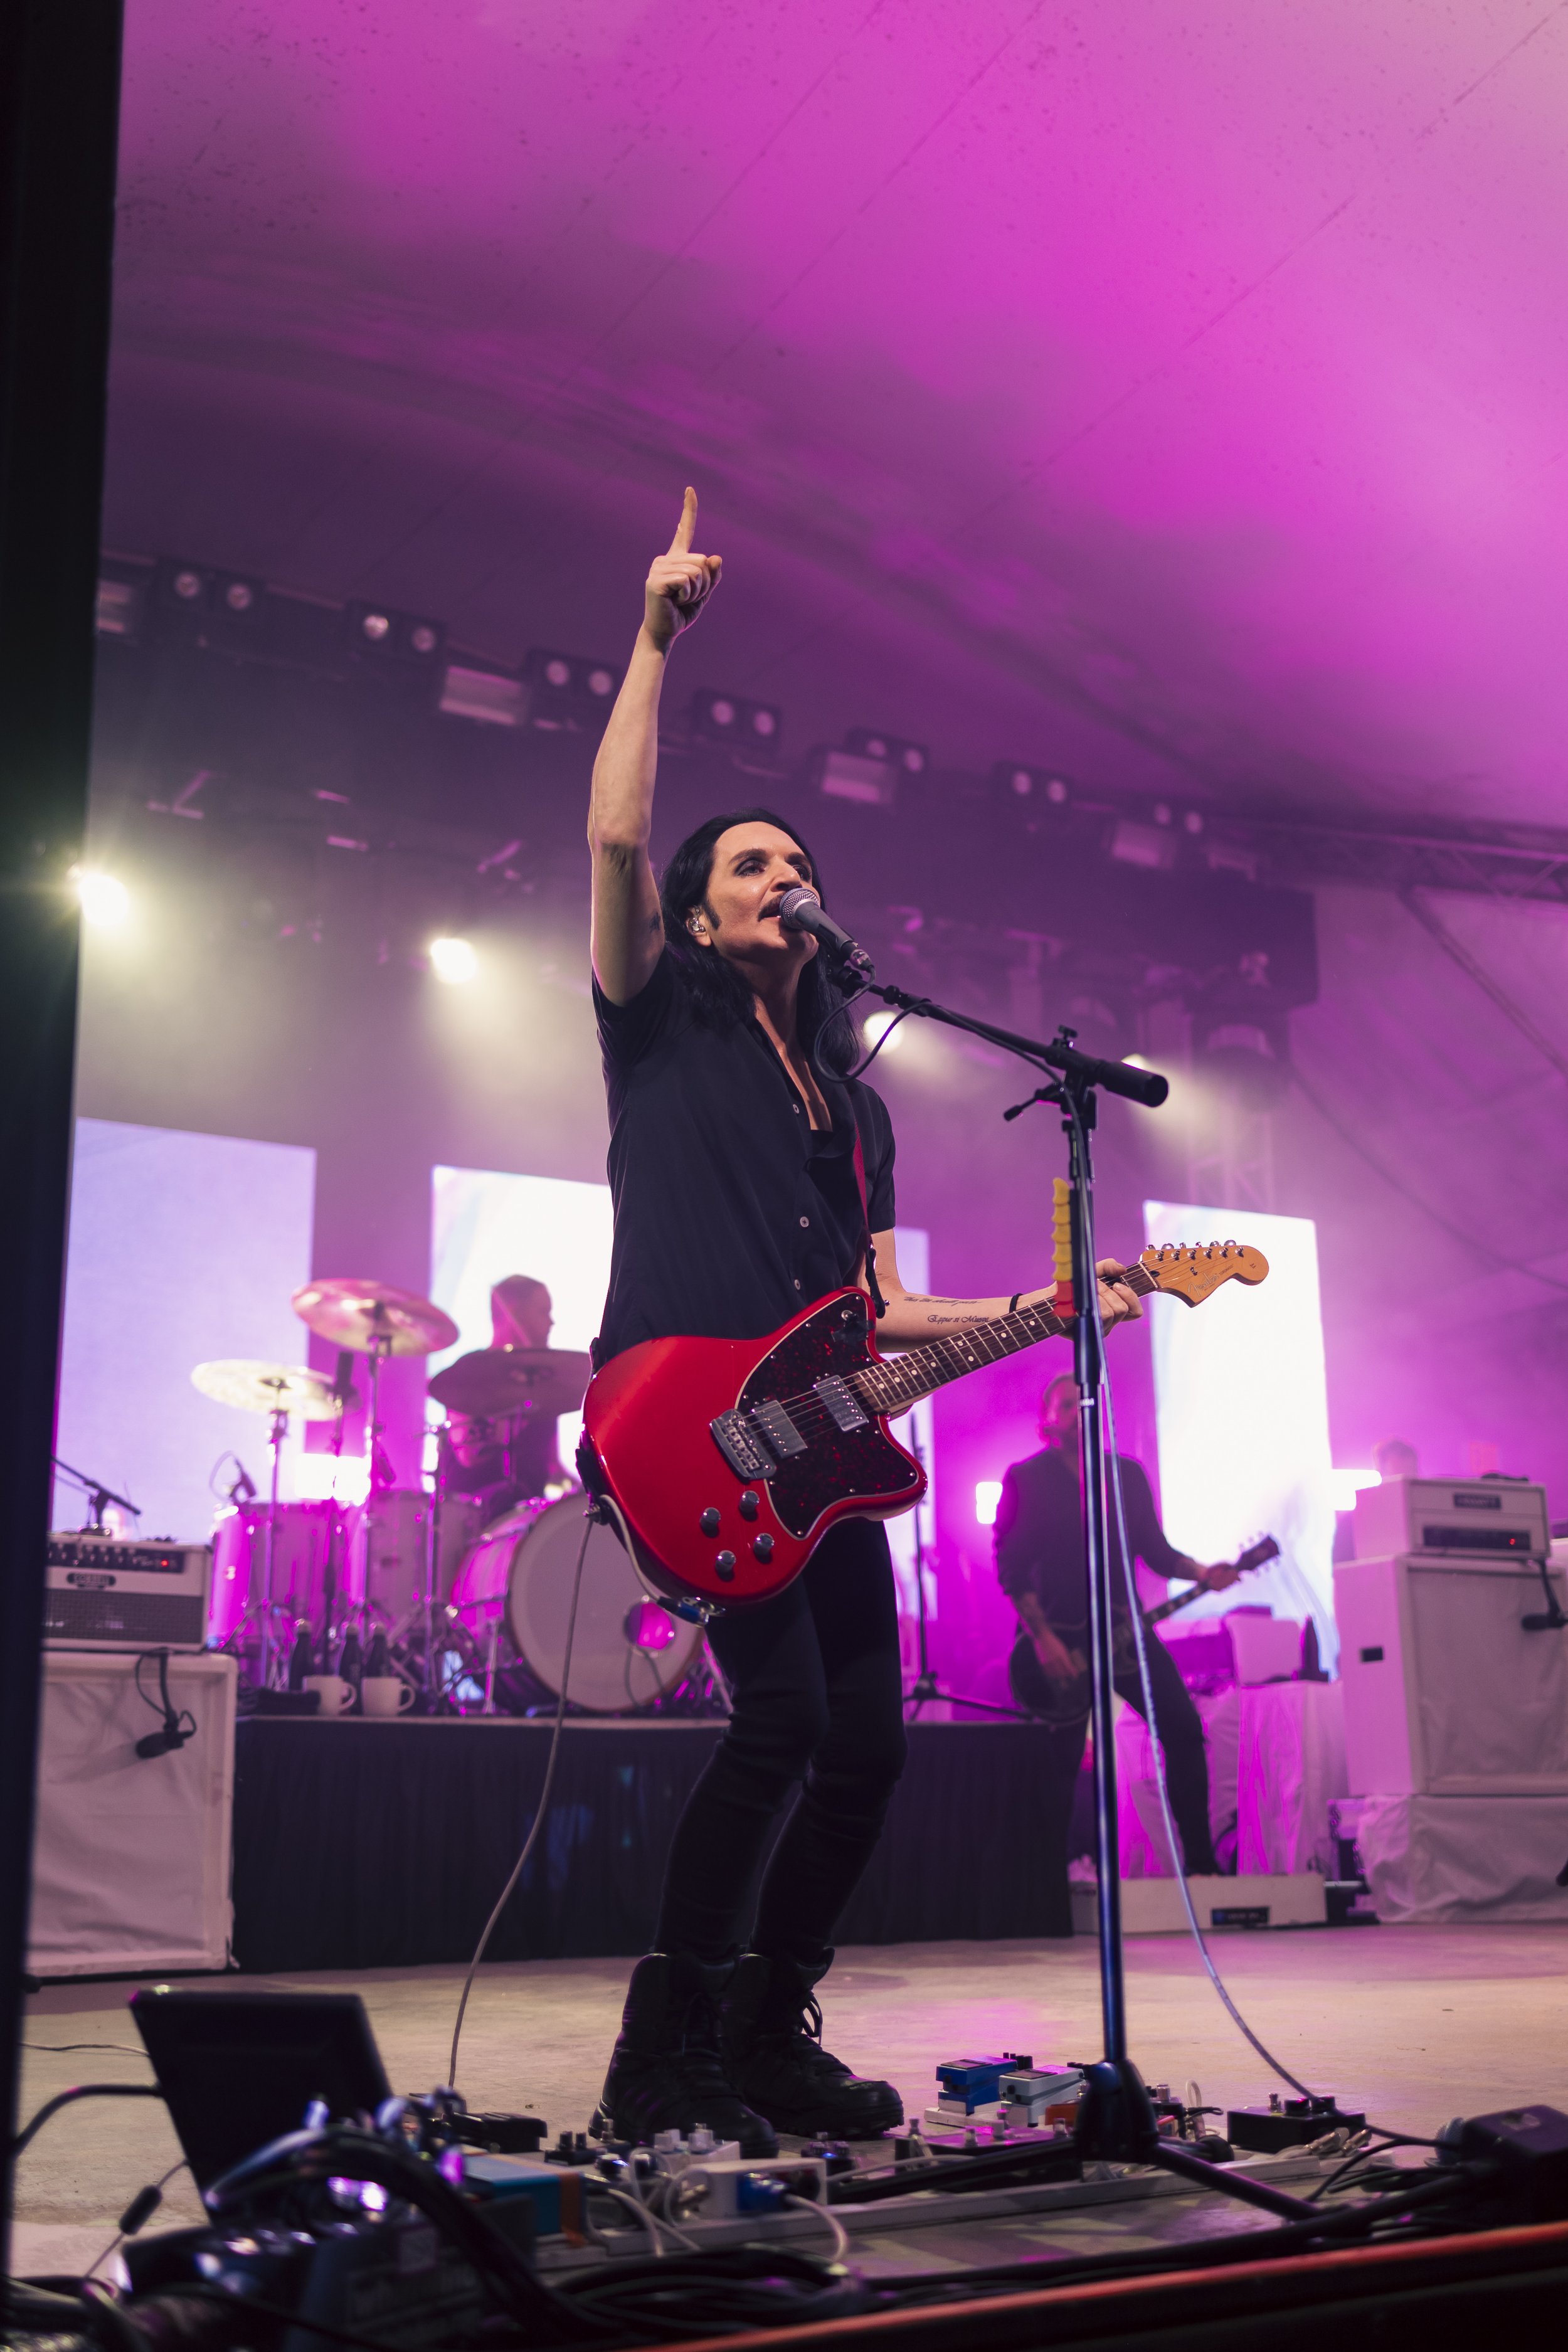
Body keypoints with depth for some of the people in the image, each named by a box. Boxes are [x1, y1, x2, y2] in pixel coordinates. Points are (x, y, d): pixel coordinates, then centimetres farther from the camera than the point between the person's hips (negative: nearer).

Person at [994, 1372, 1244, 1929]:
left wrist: (1202, 1574, -9)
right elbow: (1010, 1567, -5)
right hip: (1059, 1635, -4)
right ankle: (1055, 1893, 3)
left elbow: (1155, 1549, 11)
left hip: (1123, 1629, 4)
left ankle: (1200, 1859, 2)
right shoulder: (1026, 1479, -1)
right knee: (1062, 1762, -5)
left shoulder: (1128, 1474, 12)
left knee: (1183, 1726, -9)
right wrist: (1042, 1638, -13)